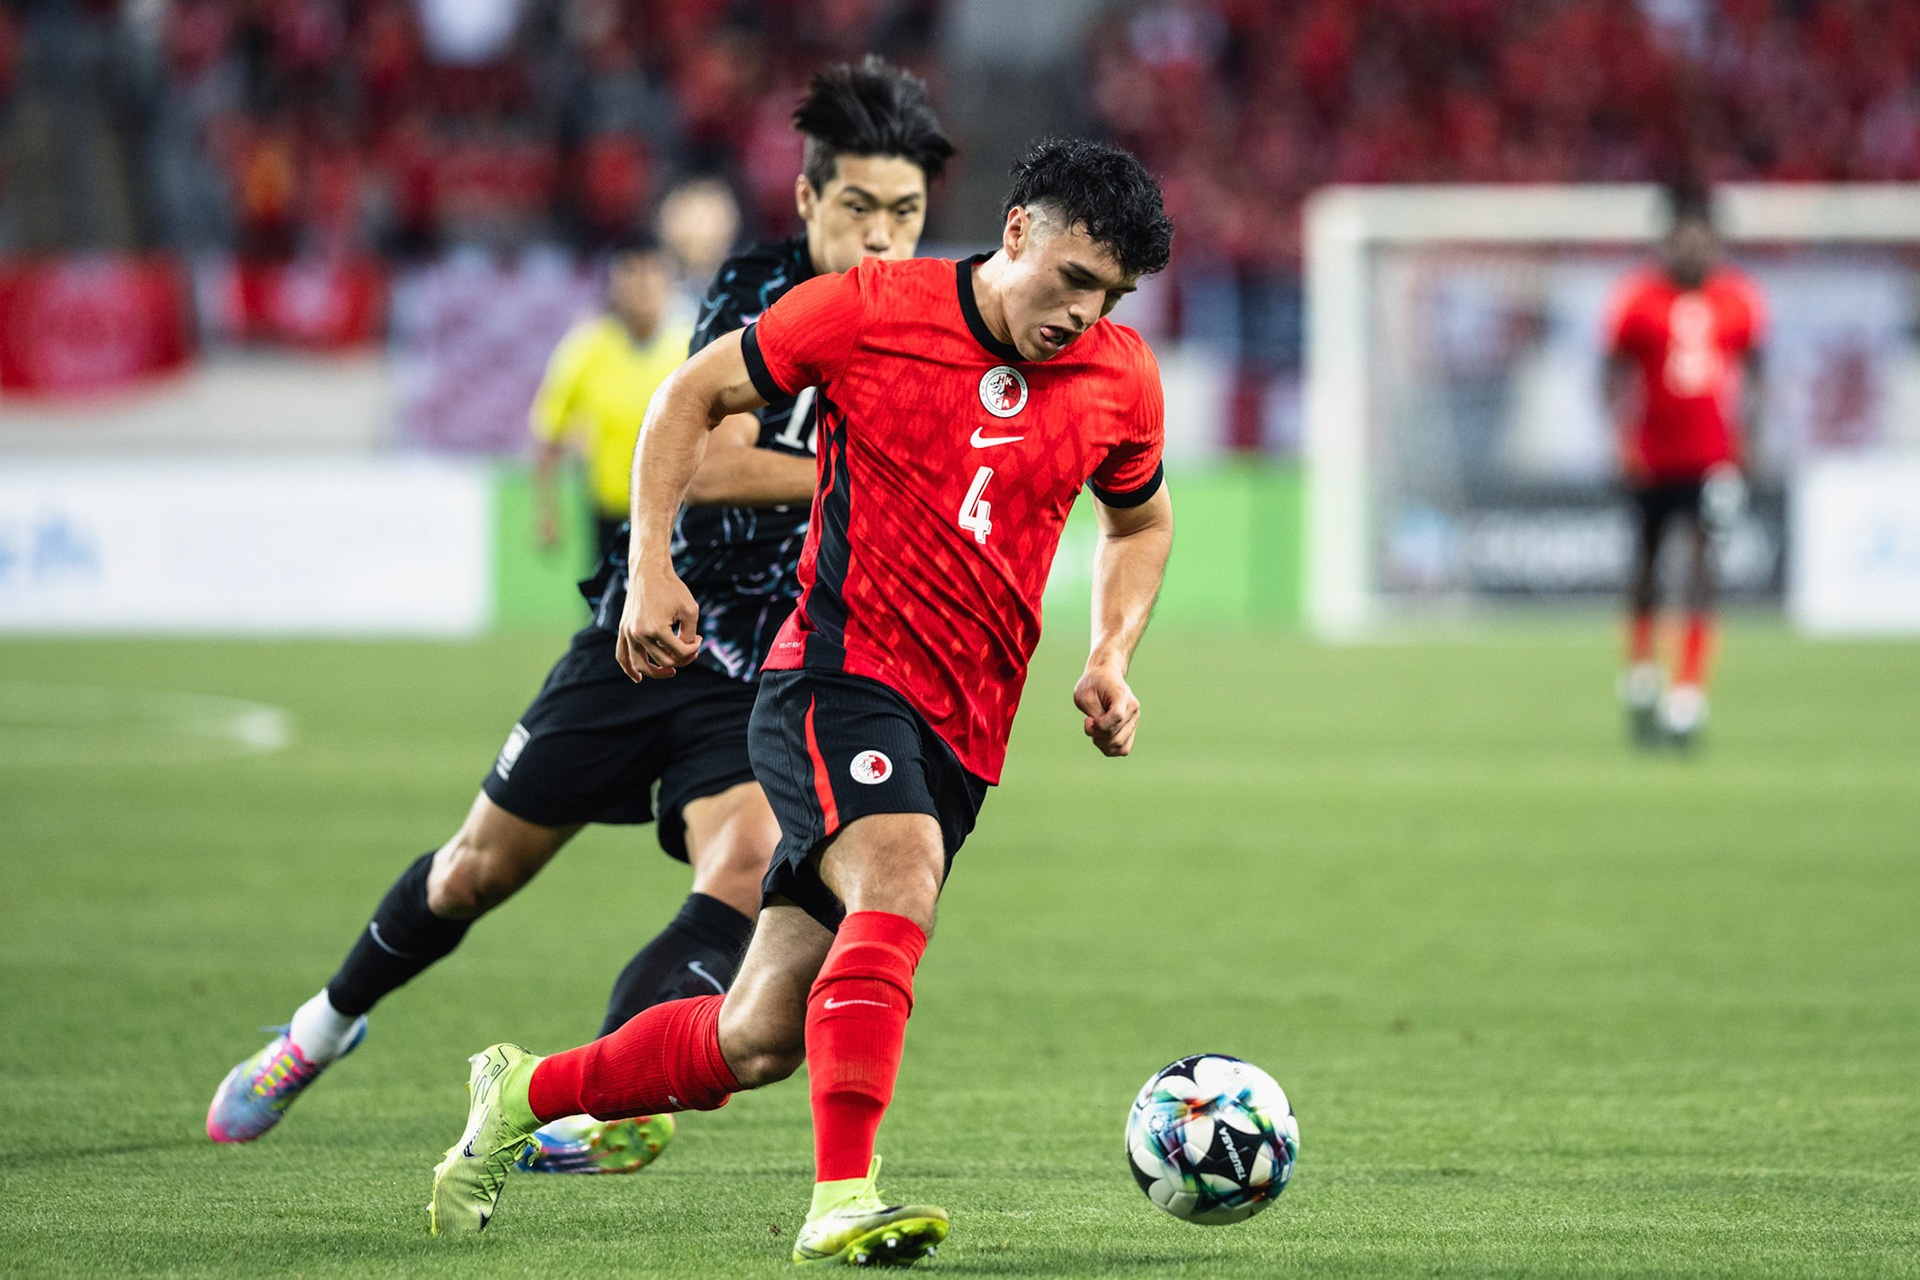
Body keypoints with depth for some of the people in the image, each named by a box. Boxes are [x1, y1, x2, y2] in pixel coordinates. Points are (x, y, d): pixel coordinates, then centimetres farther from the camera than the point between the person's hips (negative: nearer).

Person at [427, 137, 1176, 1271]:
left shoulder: (1122, 379, 6)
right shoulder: (872, 310, -7)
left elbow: (1143, 521, 25)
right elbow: (693, 396, 4)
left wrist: (1113, 658, 8)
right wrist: (651, 568, -7)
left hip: (963, 736, 5)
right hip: (839, 673, -5)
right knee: (898, 880, -34)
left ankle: (526, 1093, 25)